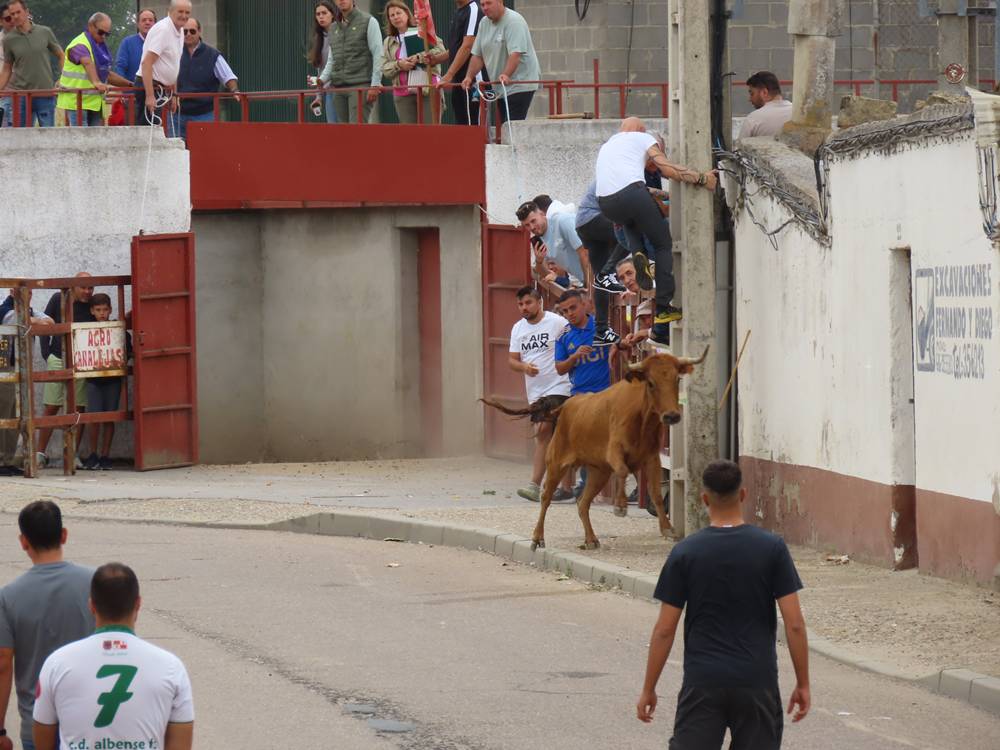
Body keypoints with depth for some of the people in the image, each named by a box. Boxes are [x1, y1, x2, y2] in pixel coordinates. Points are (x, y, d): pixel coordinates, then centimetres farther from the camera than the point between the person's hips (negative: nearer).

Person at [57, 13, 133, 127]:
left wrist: (129, 84, 21)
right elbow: (88, 64, -33)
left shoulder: (101, 46, 18)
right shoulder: (80, 45, -12)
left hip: (95, 103, 8)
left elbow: (107, 74, 27)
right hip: (76, 102, -8)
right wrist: (96, 83, -50)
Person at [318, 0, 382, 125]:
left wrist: (375, 85, -14)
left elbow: (378, 55, -6)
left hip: (360, 86, -6)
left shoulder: (368, 21, 0)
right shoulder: (334, 28, 18)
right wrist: (322, 79, 2)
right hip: (338, 87, 6)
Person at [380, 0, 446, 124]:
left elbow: (440, 51, -5)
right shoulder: (389, 42, 15)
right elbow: (385, 69, 9)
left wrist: (417, 58, -15)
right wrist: (398, 65, -12)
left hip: (428, 90, -3)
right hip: (403, 94, 3)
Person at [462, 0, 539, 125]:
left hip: (520, 85, -8)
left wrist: (506, 75, -37)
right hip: (501, 86, 8)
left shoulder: (514, 21, -13)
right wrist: (469, 77, 2)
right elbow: (477, 55, 15)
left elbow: (515, 53, -25)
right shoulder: (484, 24, 11)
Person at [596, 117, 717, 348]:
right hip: (632, 194, -5)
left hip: (606, 203, 5)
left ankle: (638, 253, 8)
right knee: (663, 244, 11)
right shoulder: (643, 138, 19)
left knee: (630, 222, 39)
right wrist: (701, 178, 11)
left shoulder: (606, 145, 36)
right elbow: (667, 169, 6)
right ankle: (663, 307, 3)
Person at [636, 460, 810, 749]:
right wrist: (803, 684, 4)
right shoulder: (772, 548, -3)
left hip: (702, 683, 0)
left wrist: (648, 689, 7)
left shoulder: (685, 553, -3)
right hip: (757, 682, 0)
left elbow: (664, 630, -2)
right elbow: (794, 624, -5)